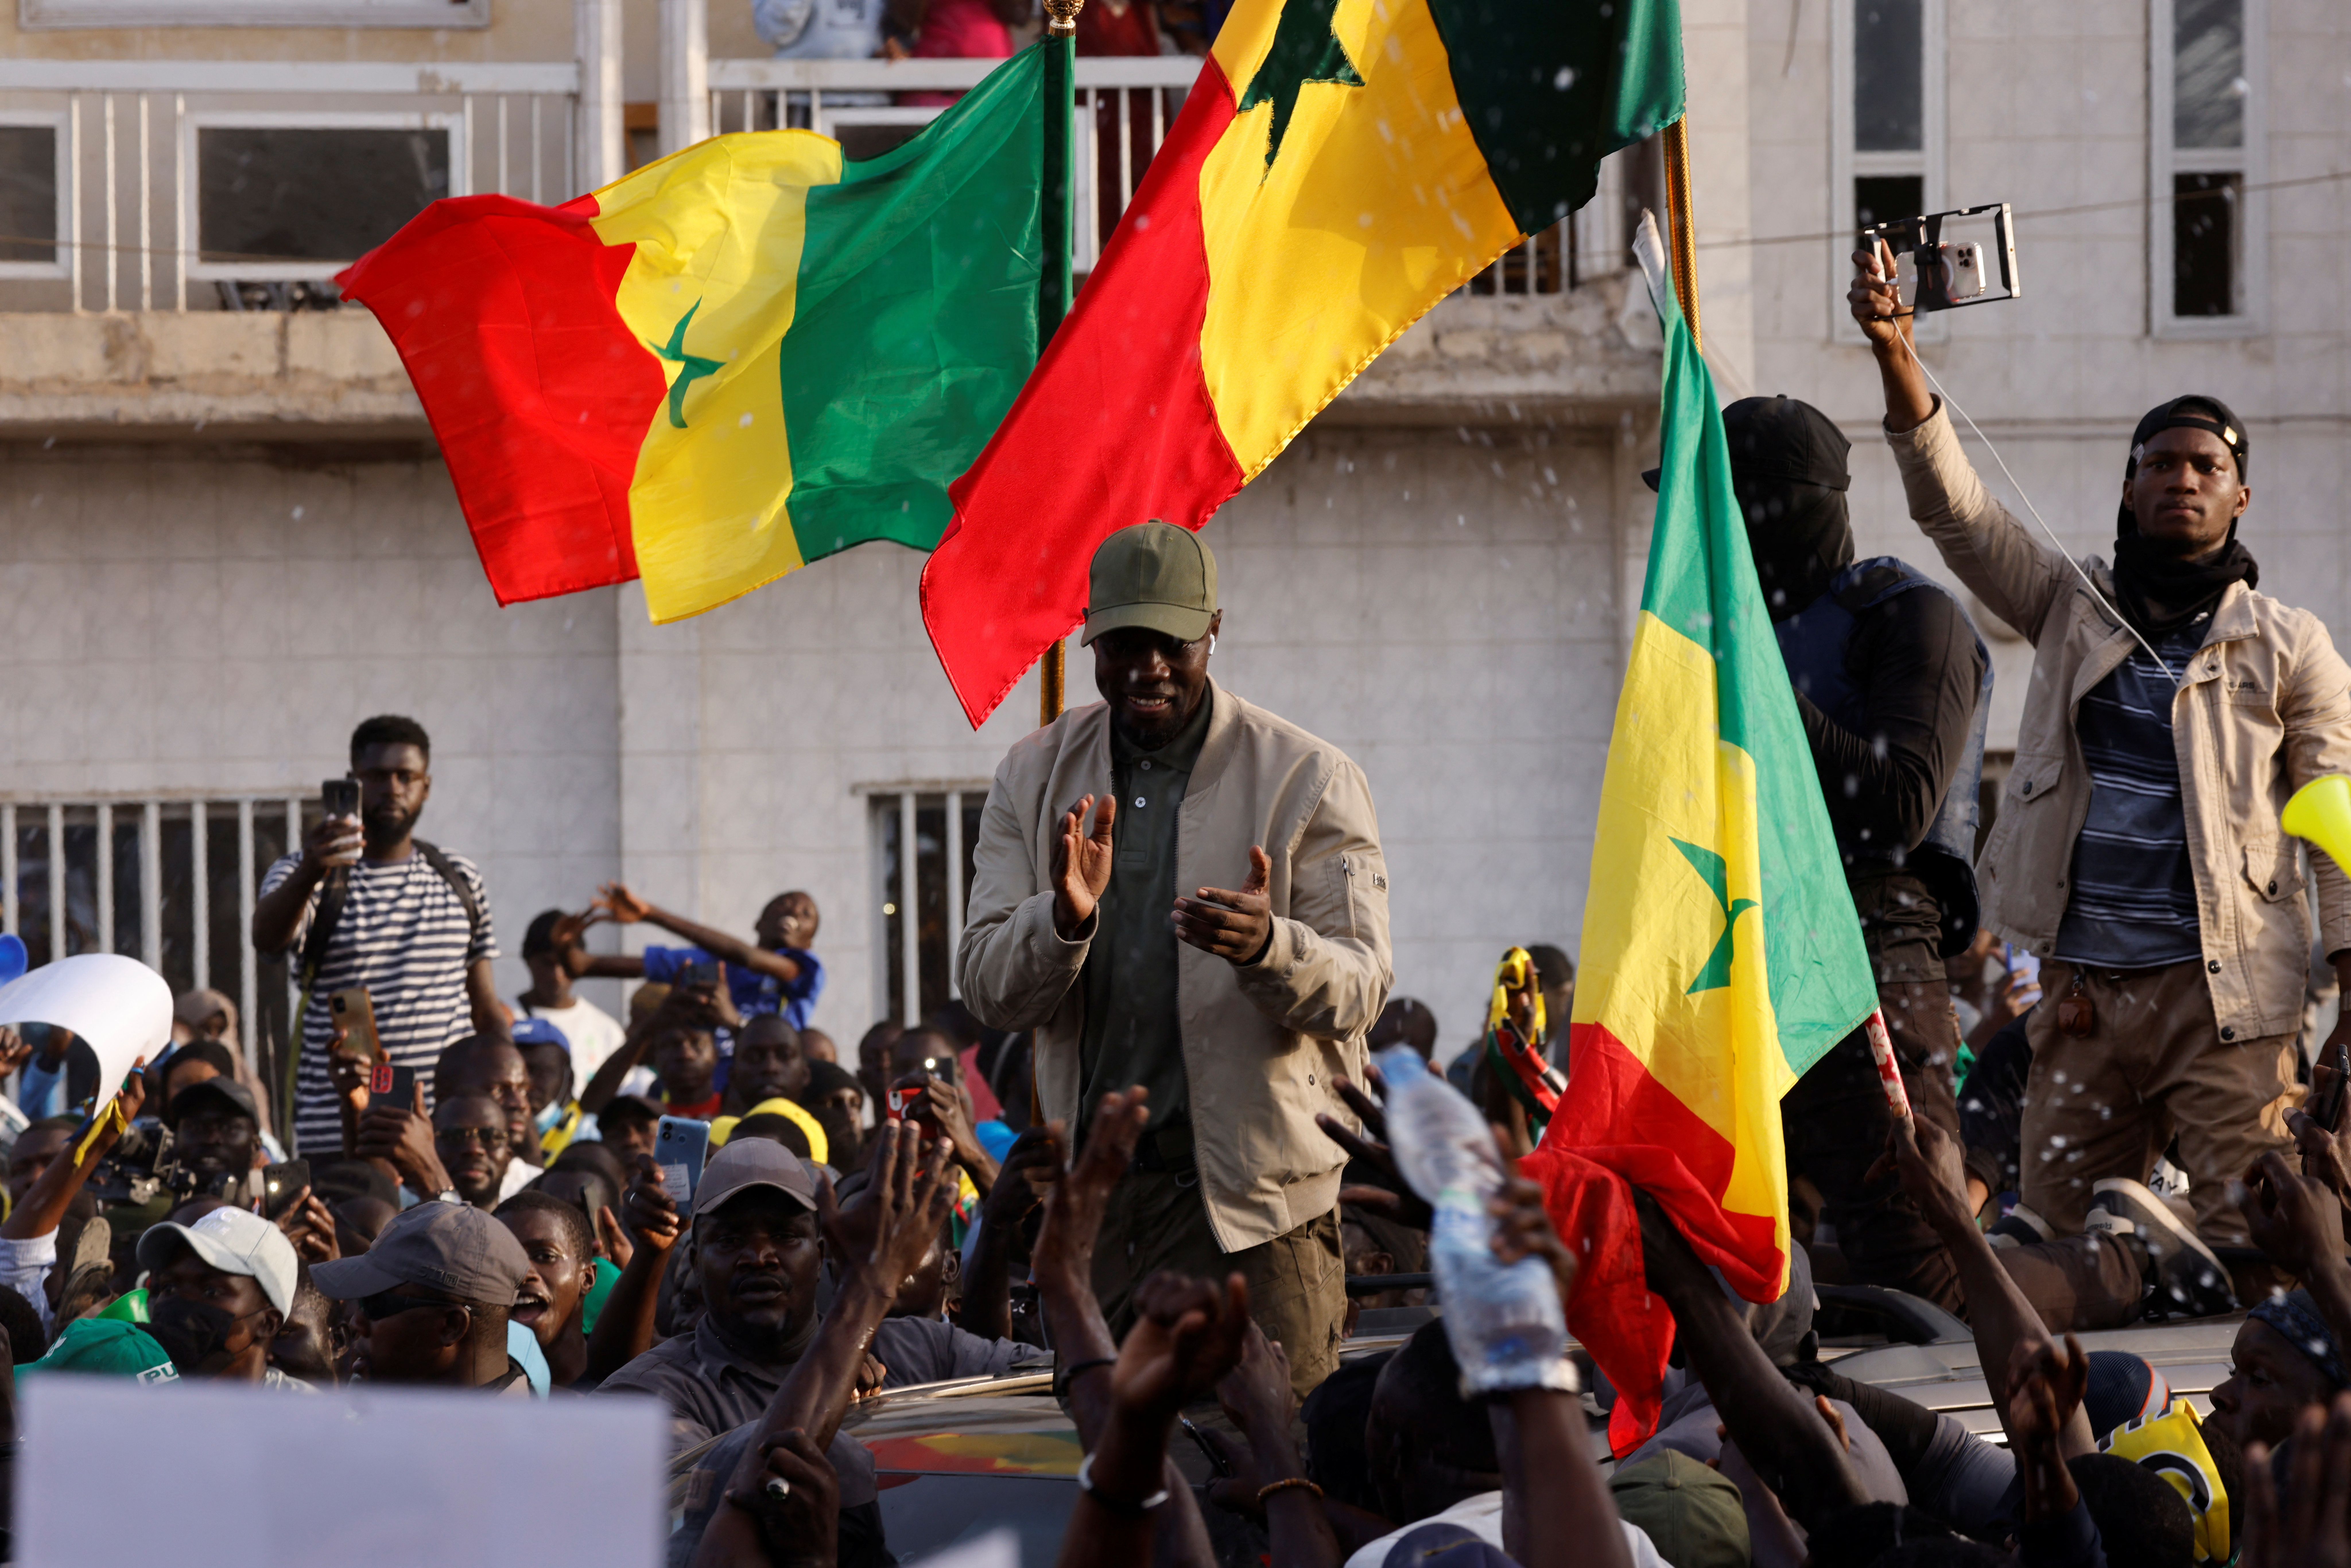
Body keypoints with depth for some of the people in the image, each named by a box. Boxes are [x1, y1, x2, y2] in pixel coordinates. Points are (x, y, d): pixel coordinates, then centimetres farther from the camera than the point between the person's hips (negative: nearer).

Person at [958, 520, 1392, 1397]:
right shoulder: (1036, 779, 10)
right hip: (1095, 1194, 3)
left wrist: (1268, 946, -27)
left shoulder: (1309, 780, 0)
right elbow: (985, 991, 4)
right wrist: (1063, 920, -18)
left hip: (1258, 1199, -3)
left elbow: (1361, 987, -5)